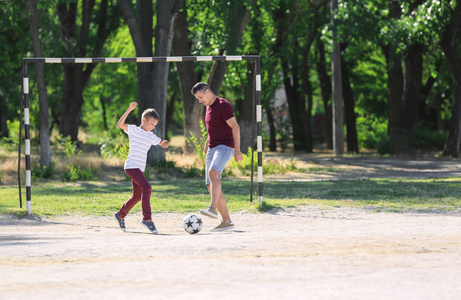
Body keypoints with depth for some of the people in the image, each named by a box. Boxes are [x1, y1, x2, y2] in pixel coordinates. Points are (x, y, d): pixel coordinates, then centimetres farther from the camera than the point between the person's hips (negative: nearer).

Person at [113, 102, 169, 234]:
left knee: (137, 196, 15)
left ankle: (120, 215, 34)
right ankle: (147, 218, -22)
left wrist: (166, 142, -7)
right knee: (147, 188, -22)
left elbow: (163, 144, 19)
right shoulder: (133, 130, -4)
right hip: (131, 167, -8)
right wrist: (129, 110, -29)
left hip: (140, 169, 8)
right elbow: (120, 124, -19)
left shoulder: (151, 137, 15)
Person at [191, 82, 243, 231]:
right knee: (211, 186, 1)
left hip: (225, 147, -9)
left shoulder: (223, 105, -10)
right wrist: (206, 146, 30)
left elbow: (235, 126, -17)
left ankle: (212, 208, -50)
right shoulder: (209, 107, 19)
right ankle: (226, 221, 4)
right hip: (212, 150, 9)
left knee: (213, 173, -33)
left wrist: (237, 150, -23)